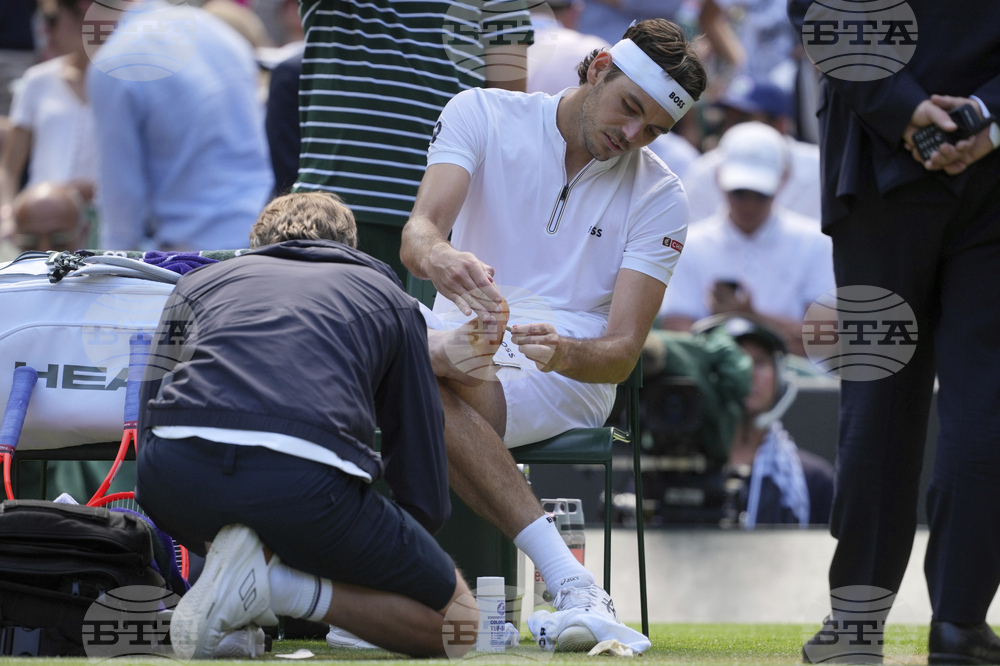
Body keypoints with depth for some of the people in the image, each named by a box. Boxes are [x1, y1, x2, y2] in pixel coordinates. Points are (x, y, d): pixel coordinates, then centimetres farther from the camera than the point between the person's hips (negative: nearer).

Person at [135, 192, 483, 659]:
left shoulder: (200, 281, 33)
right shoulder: (388, 298, 29)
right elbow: (427, 498, 26)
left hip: (175, 474, 3)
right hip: (306, 479, -3)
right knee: (455, 618, 16)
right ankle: (286, 584, -6)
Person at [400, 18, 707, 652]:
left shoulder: (658, 196, 4)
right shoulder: (483, 114, 4)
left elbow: (622, 352, -3)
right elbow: (417, 232, -11)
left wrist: (565, 353, -28)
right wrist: (439, 256, -38)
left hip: (572, 371, -2)